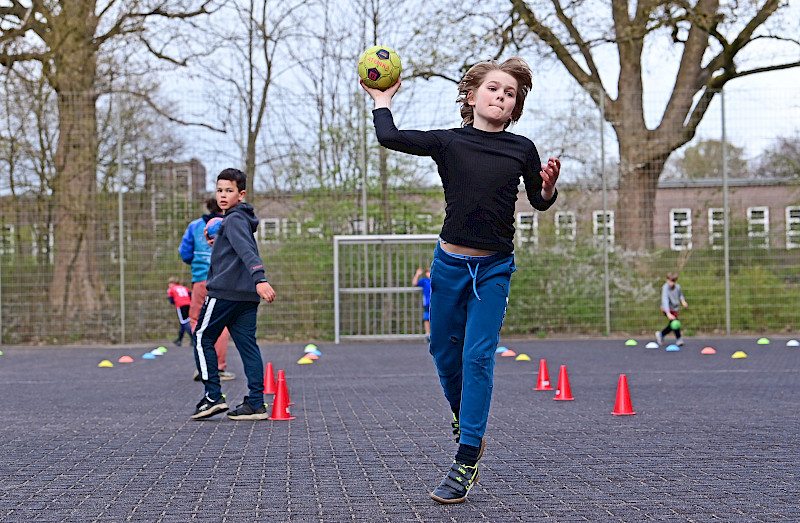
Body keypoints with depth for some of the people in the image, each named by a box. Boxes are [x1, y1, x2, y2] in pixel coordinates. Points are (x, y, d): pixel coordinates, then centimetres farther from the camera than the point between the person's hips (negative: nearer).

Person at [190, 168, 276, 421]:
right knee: (247, 344, 5)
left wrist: (260, 278, -37)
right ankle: (256, 403, 1)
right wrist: (217, 245, 25)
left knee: (203, 339, 3)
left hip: (225, 292, -9)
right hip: (247, 295, 9)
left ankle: (213, 396, 0)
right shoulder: (242, 219, 21)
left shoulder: (234, 219, -9)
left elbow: (247, 251, -25)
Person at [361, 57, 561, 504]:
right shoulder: (449, 142, -3)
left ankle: (467, 462, -5)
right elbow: (389, 136, -8)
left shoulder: (522, 149, 1)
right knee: (445, 353, 12)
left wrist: (549, 187, -8)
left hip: (495, 269, -1)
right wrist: (383, 100, 7)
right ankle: (465, 425, 39)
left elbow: (539, 202, 14)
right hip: (450, 263, 1)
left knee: (478, 357, -8)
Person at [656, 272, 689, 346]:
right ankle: (678, 339, -8)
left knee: (671, 326, 10)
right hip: (667, 309, -7)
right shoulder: (665, 288, -23)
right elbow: (665, 301, -33)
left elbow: (680, 295, 20)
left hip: (674, 309, 7)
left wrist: (683, 301, -3)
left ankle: (660, 334, 34)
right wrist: (668, 313, -43)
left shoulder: (678, 287, -4)